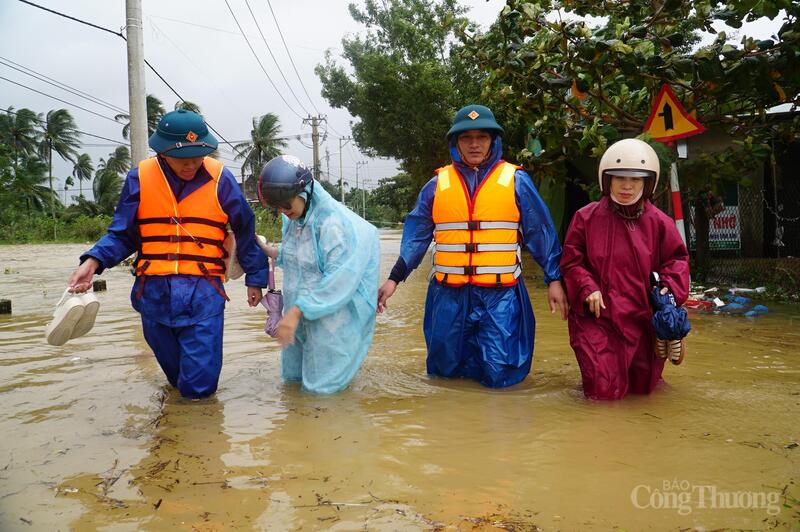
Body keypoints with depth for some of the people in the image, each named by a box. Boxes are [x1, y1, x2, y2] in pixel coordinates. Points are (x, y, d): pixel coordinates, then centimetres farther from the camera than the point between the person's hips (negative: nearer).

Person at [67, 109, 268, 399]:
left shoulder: (220, 179, -2)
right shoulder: (140, 178, 1)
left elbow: (245, 231, 8)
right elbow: (121, 235, 6)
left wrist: (255, 277, 15)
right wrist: (93, 262, -12)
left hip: (203, 292, -2)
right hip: (154, 292, 2)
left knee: (199, 387, -4)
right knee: (177, 378, 15)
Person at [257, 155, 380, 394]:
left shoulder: (334, 221, -23)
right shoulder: (293, 218, 4)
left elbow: (339, 281, -27)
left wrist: (296, 311, -28)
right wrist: (270, 252, 4)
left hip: (332, 318, -8)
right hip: (300, 314, 8)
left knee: (321, 386, 4)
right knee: (292, 376, 21)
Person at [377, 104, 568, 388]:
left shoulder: (516, 180, 1)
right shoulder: (438, 184, 6)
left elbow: (541, 233, 4)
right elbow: (416, 235, 9)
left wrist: (554, 279, 1)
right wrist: (394, 278, 5)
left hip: (500, 295, -2)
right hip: (449, 295, 2)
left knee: (500, 376, 0)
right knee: (445, 370, 12)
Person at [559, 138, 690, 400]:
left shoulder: (659, 222, 1)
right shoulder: (586, 218, -3)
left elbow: (677, 259, 8)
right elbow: (571, 261, 1)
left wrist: (672, 289, -10)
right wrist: (587, 288, -15)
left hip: (643, 317, 3)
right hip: (598, 315, -2)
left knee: (642, 386, 14)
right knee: (605, 391, -6)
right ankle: (601, 364, 28)